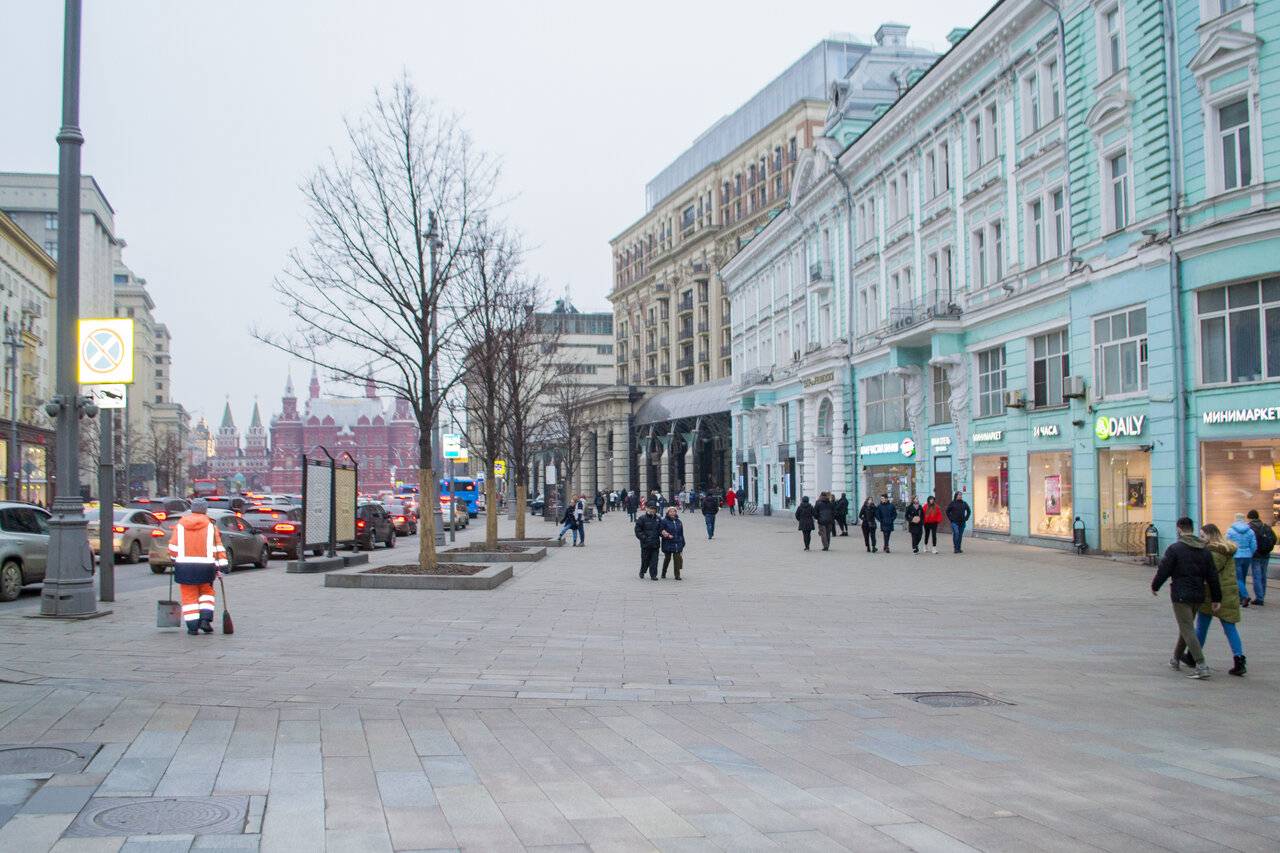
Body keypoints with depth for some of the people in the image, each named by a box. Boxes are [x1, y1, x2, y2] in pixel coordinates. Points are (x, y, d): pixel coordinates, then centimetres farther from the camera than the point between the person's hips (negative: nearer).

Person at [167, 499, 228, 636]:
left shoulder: (180, 525, 5)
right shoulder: (211, 526, 2)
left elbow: (173, 547, 3)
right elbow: (218, 547, -2)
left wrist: (174, 562, 17)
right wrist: (220, 566, 0)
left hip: (184, 566, 0)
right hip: (205, 566, 0)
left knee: (189, 596, 7)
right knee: (206, 593, 18)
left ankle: (193, 626, 3)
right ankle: (205, 619, 1)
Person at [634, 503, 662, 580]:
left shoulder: (658, 519, 10)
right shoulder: (642, 519, -3)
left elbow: (661, 530, 16)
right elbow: (638, 531, -4)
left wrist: (663, 533, -7)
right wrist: (644, 538, -14)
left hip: (655, 543, 3)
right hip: (645, 544, -3)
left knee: (654, 560, -1)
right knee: (645, 559, 5)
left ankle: (653, 575, 4)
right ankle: (642, 572, 27)